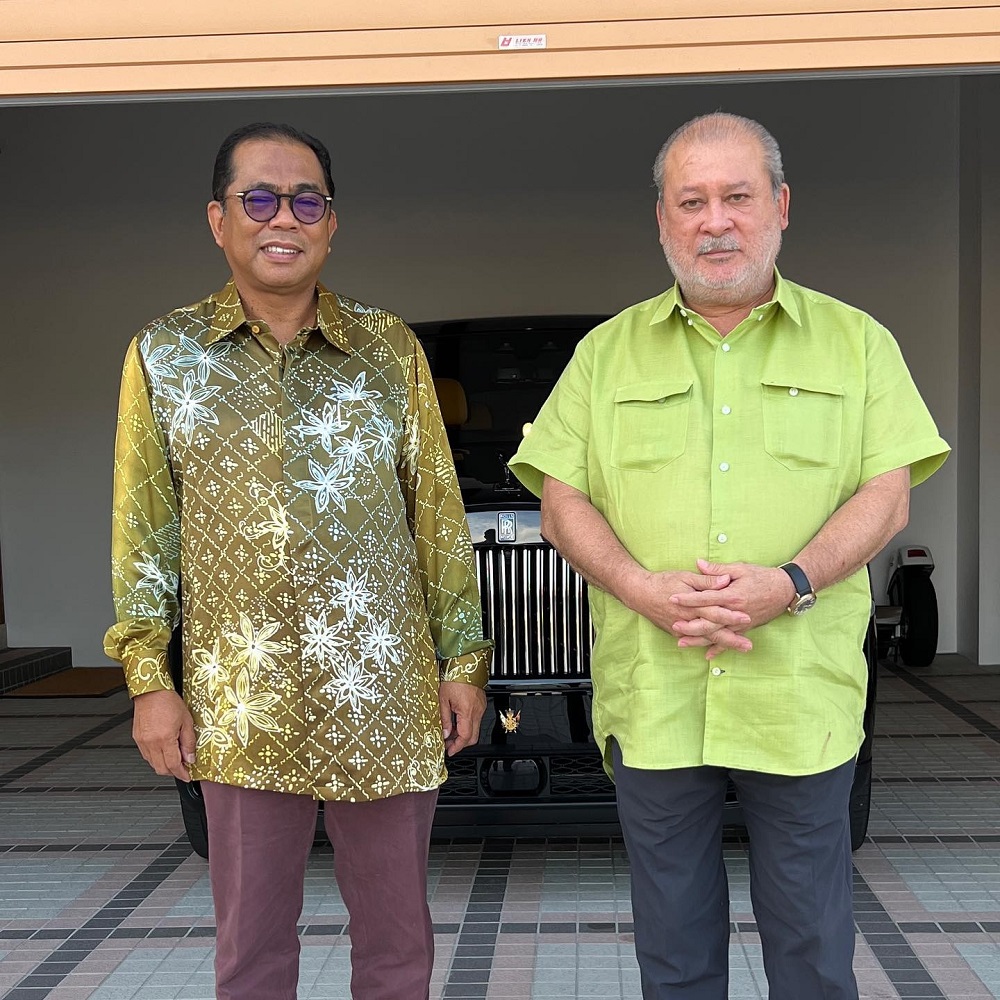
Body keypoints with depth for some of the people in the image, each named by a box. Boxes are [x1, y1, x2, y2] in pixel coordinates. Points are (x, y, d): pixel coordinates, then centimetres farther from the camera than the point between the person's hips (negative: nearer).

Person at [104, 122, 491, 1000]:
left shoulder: (390, 348, 5)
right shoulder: (164, 354, 4)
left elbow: (438, 512, 5)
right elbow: (144, 529, 4)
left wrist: (464, 660, 2)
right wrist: (150, 680, 0)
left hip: (387, 699, 1)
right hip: (242, 709, 0)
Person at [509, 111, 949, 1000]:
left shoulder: (856, 342, 7)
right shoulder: (609, 351, 9)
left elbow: (887, 494, 0)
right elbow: (562, 499, 5)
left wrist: (792, 582, -17)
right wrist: (643, 589, -13)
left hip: (802, 697, -1)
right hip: (652, 695, 1)